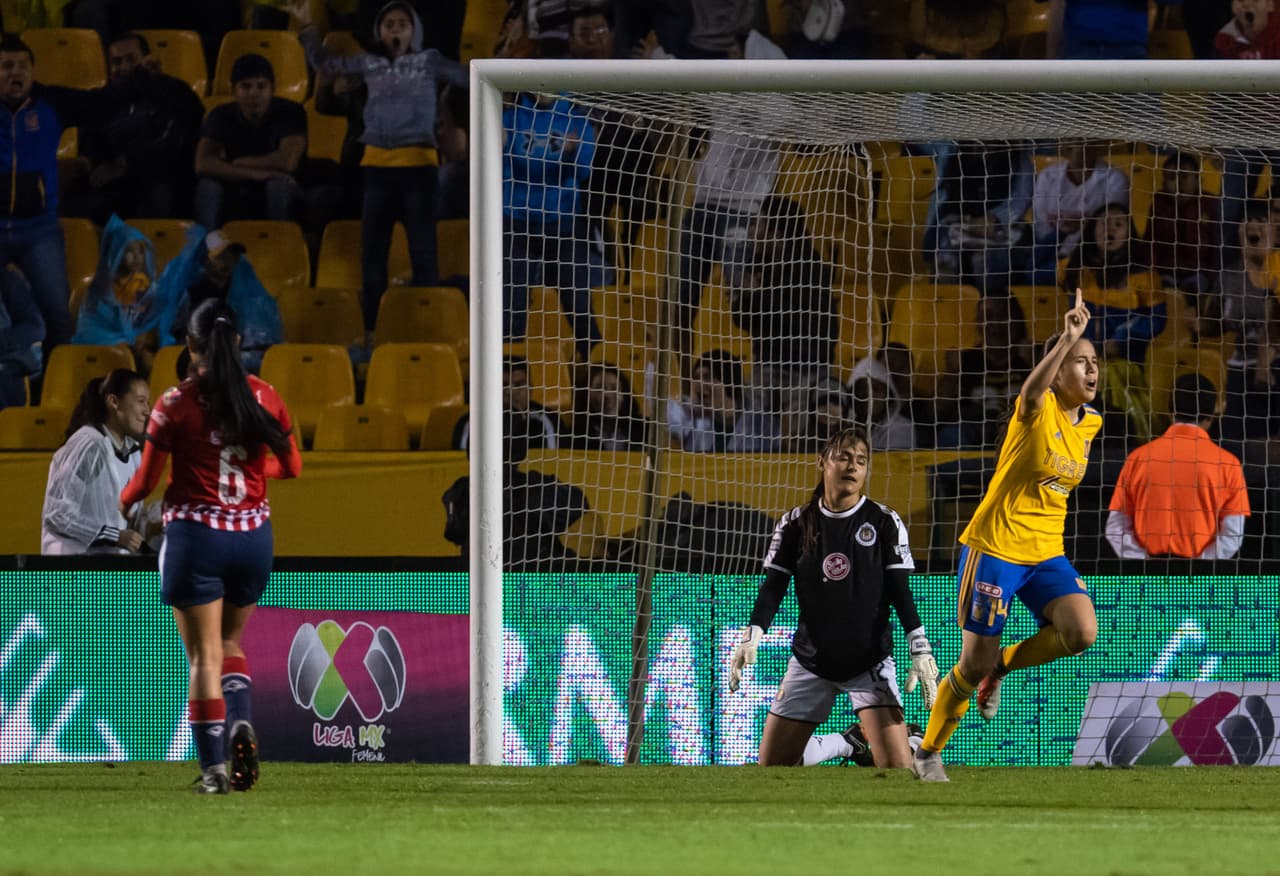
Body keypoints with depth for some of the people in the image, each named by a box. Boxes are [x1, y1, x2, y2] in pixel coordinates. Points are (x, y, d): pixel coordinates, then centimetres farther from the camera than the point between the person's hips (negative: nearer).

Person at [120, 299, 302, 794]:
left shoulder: (176, 405, -10)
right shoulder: (264, 397, 0)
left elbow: (146, 481, -5)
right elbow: (291, 466, 11)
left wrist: (125, 501, 17)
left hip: (195, 535, -4)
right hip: (253, 533, 4)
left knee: (204, 655, 1)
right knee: (231, 642, 21)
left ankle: (213, 767, -4)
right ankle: (241, 724, -4)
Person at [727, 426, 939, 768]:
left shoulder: (884, 522, -3)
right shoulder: (796, 523, 1)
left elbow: (900, 592, -4)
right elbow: (773, 586, 0)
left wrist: (920, 650, -12)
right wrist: (752, 636, -15)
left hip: (870, 661, -2)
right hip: (810, 660, 2)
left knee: (896, 766, -20)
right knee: (771, 765, 1)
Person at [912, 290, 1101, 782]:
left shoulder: (1091, 423, 6)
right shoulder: (1039, 409, -15)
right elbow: (1030, 393, -42)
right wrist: (1067, 339, -51)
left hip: (1046, 553, 6)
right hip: (995, 547, -6)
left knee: (1082, 634, -18)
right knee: (974, 663, -1)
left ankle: (999, 668, 9)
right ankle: (927, 753, 21)